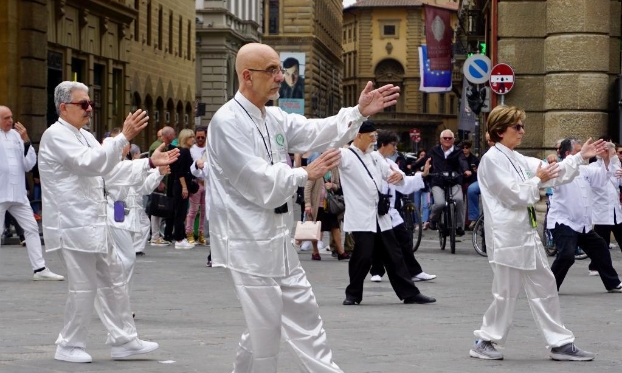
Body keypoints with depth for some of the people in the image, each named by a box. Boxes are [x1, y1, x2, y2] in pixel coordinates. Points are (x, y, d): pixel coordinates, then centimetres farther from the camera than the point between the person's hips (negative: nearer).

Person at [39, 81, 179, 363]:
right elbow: (91, 163, -25)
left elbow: (110, 168, 18)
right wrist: (124, 136, -31)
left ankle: (123, 340, 17)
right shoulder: (56, 135, -13)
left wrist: (150, 163, 9)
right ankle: (69, 346, 10)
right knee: (84, 287, -4)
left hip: (94, 224, 10)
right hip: (73, 226, -10)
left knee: (113, 282, 11)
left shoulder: (84, 137, 18)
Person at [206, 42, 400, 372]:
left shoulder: (275, 119, 11)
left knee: (303, 314, 14)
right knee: (265, 327, -3)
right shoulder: (228, 122, -16)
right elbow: (258, 182, -21)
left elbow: (316, 132, 1)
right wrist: (306, 174, -10)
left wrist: (360, 112, -12)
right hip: (248, 242, -9)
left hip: (276, 239, 9)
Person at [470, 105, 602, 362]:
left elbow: (552, 174, 14)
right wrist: (538, 181, -5)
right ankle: (484, 342, 13)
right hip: (507, 236, -9)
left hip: (526, 233, 9)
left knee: (545, 287, 10)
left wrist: (581, 157, 10)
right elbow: (514, 195, -18)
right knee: (506, 292, -2)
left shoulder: (516, 158, 15)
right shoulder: (492, 160, -12)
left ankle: (561, 344, 15)